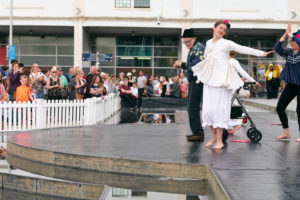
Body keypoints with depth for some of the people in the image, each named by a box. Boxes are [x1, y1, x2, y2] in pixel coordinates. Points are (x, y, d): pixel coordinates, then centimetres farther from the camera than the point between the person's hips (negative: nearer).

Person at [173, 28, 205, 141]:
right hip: (193, 81, 10)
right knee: (191, 107, 13)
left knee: (193, 108, -12)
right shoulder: (192, 49, 18)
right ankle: (196, 132, 18)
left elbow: (196, 66, -23)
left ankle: (198, 133, -11)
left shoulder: (198, 48, -13)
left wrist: (182, 64, -14)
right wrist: (180, 66, 7)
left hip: (197, 81, -10)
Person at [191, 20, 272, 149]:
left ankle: (219, 141, -5)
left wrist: (261, 53, -13)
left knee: (219, 107, -9)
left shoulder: (226, 43, 0)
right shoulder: (208, 43, 15)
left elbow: (243, 49, -6)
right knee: (208, 108, 1)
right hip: (209, 79, 5)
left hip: (221, 79, -5)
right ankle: (214, 136, 16)